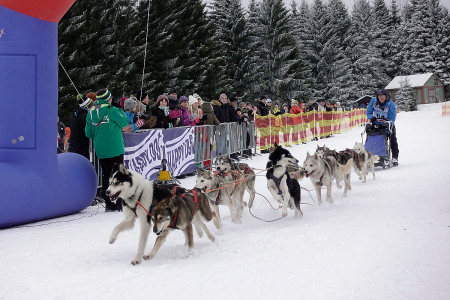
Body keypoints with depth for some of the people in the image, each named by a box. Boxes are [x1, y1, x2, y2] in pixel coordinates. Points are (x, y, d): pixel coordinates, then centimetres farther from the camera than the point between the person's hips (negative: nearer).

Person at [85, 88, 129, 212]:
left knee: (106, 175, 11)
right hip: (115, 149, -5)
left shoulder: (91, 112, 6)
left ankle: (109, 203, 11)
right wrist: (121, 112, 12)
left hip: (100, 151, 5)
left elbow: (88, 133, 10)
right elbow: (124, 122, -3)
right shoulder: (111, 110, -12)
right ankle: (118, 203, 0)